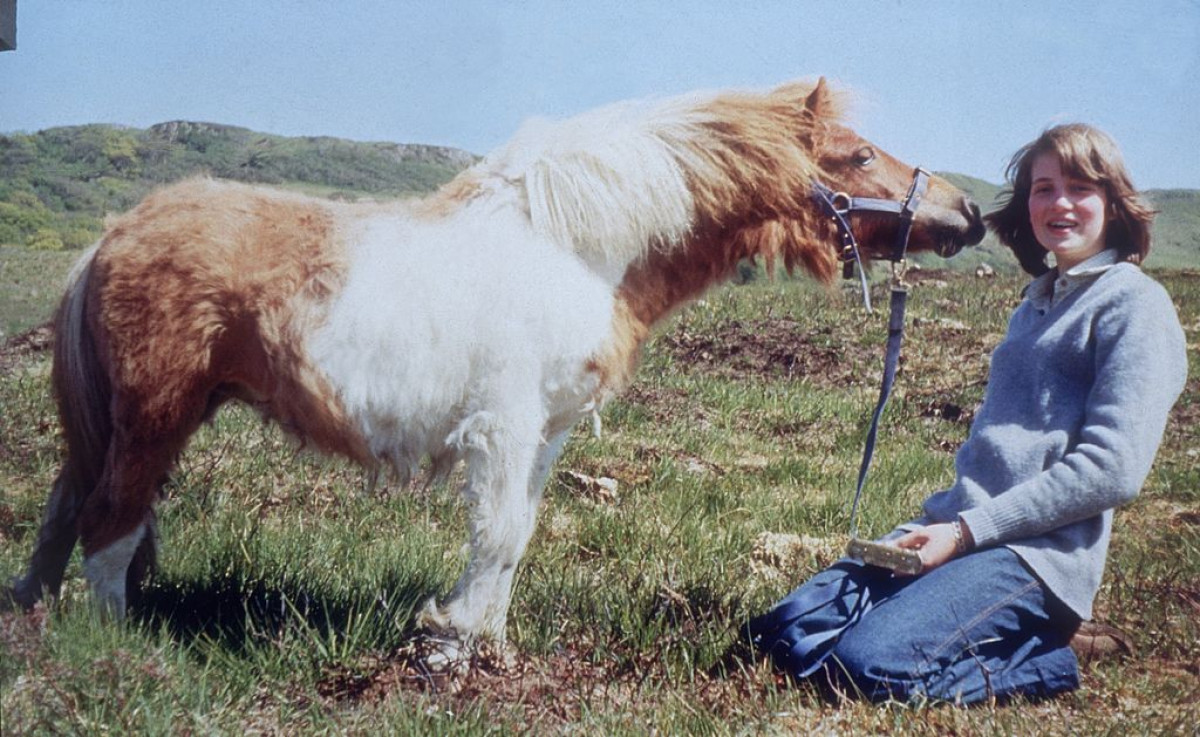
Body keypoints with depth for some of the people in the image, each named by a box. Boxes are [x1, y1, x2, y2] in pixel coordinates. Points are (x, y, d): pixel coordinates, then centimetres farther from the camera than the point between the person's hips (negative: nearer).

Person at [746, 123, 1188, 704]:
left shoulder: (1134, 304, -6)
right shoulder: (1038, 301, 20)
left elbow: (1112, 468, -16)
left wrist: (968, 530, -16)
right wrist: (942, 519, 8)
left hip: (1037, 555, -8)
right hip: (959, 530, 8)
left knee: (869, 663, -25)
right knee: (785, 633, -1)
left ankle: (1044, 663, -2)